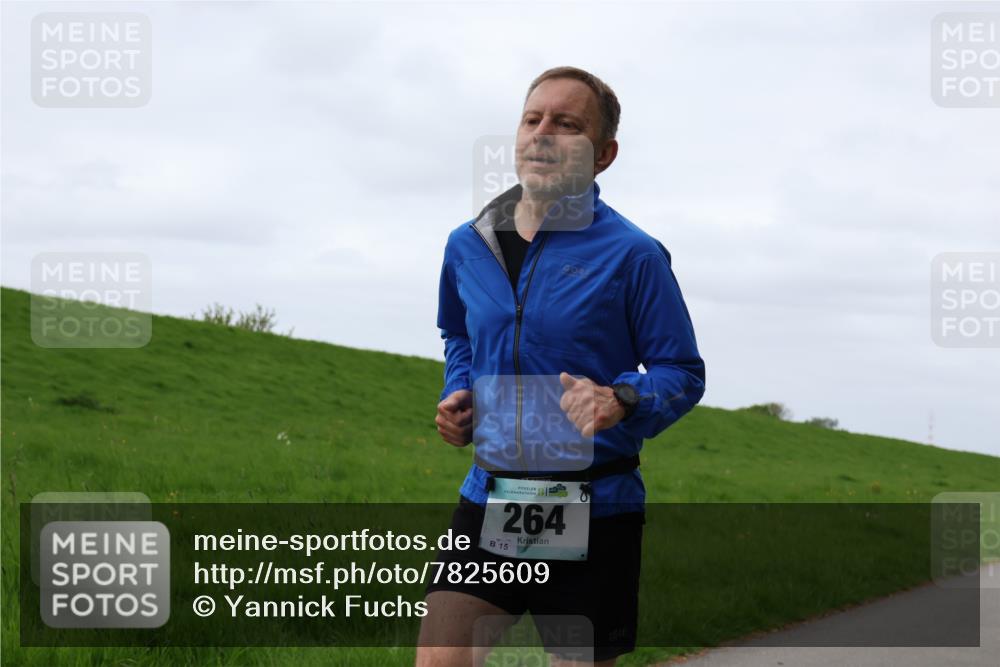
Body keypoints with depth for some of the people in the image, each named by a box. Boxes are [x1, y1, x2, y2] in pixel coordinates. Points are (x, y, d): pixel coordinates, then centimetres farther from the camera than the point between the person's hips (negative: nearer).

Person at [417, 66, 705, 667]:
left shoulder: (632, 255, -8)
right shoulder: (468, 246, 7)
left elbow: (683, 373, -3)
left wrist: (621, 401, -23)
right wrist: (457, 394, 8)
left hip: (595, 512, -3)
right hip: (489, 503, 3)